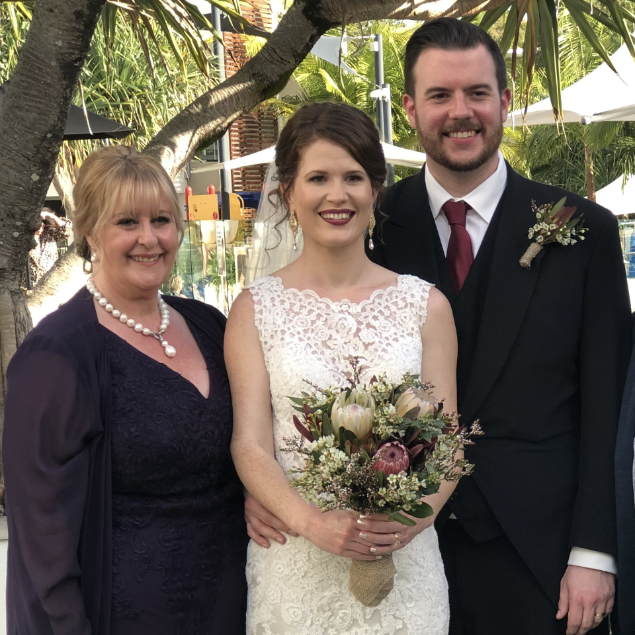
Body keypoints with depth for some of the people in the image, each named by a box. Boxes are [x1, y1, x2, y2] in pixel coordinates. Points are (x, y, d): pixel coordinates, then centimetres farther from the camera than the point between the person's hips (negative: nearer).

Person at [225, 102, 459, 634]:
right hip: (294, 564, -1)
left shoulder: (425, 305, 3)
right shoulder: (256, 309, 0)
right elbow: (250, 445, -5)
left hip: (403, 562, 1)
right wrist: (313, 524, -20)